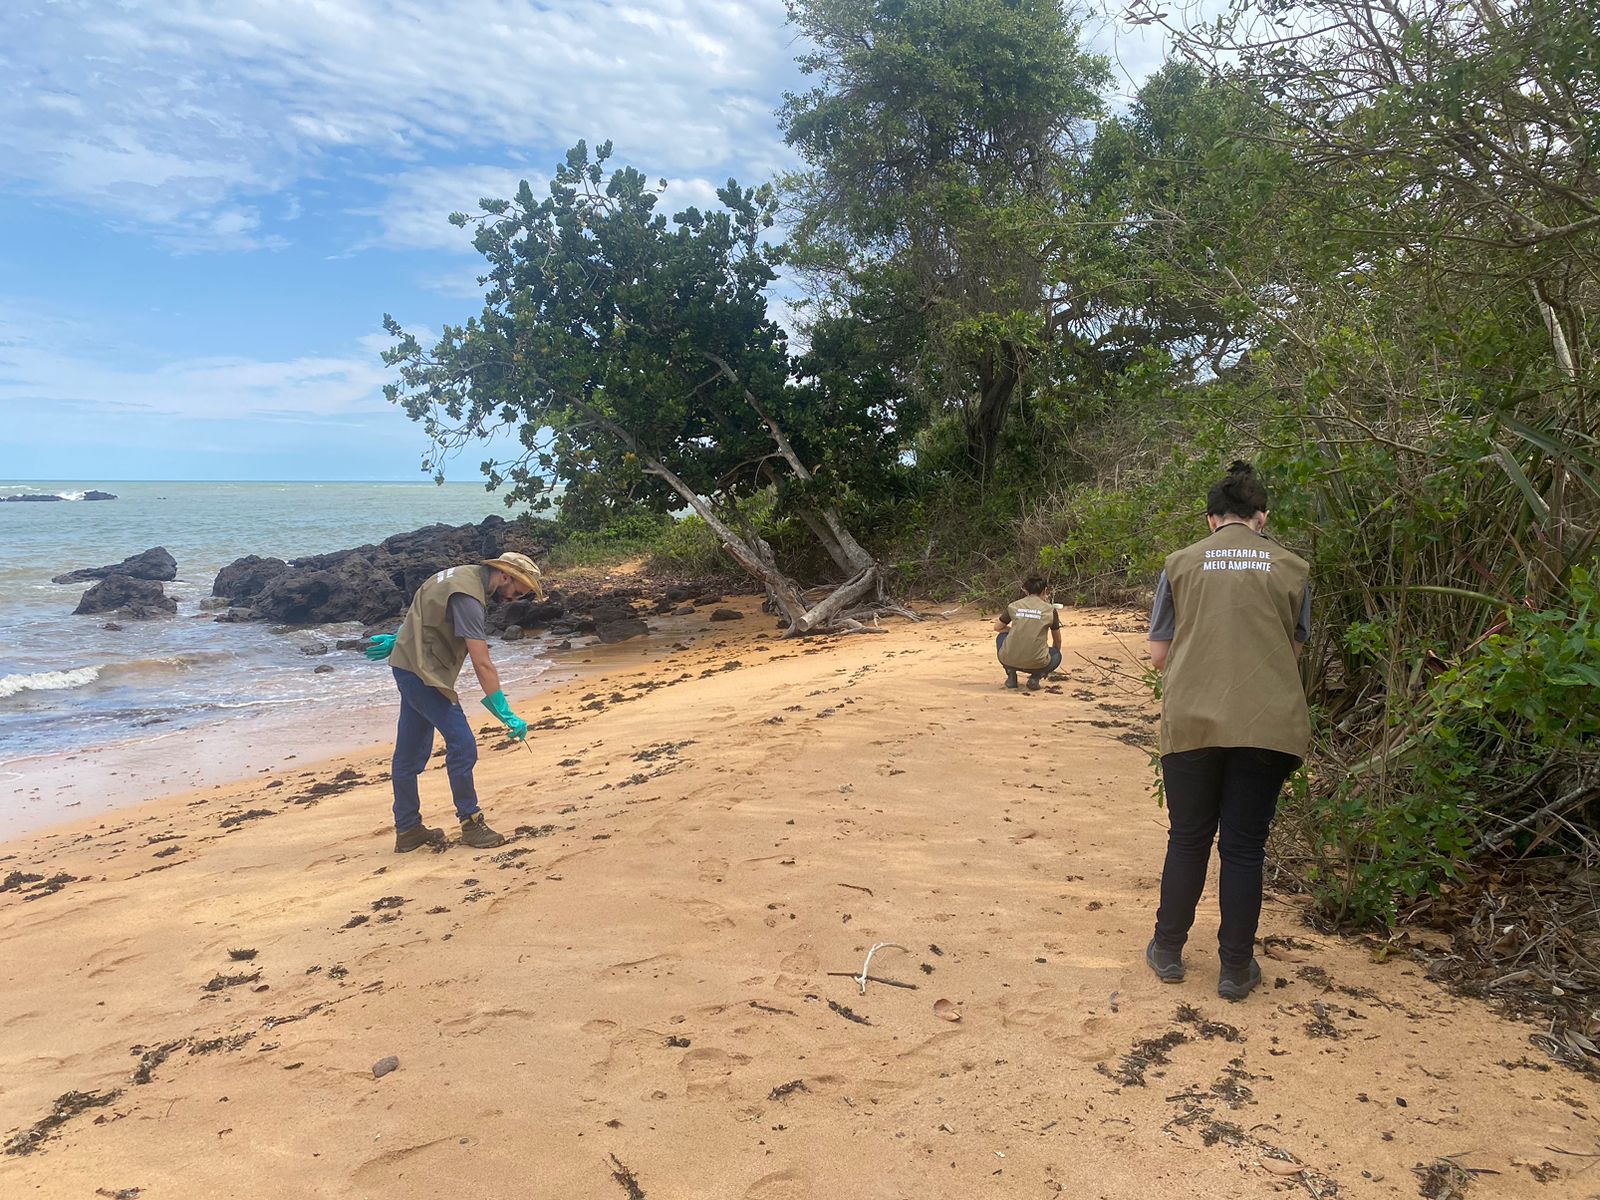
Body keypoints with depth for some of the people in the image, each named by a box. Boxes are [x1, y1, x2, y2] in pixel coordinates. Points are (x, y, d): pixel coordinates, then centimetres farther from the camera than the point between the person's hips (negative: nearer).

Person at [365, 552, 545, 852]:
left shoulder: (467, 576, 8)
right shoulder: (468, 596, -24)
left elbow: (424, 614, 21)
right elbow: (482, 663, -28)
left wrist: (398, 639, 28)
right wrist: (507, 715, -27)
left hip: (409, 667, 10)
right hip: (422, 672, -10)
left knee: (410, 753, 13)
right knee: (462, 745, -10)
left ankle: (407, 830, 21)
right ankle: (471, 824, 1)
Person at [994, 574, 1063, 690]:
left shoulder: (1013, 606, 7)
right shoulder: (1050, 609, 6)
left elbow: (997, 627, 23)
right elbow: (1057, 641, 21)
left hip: (1009, 661, 1)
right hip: (1036, 664, -1)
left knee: (1002, 636, 32)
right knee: (1057, 654, 32)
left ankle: (1011, 675, 14)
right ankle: (1036, 677, 3)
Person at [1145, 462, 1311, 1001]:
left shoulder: (1182, 563, 2)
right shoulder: (1291, 568, 4)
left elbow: (1158, 654, 4)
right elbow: (1295, 651, 11)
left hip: (1191, 722, 0)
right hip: (1267, 726, 0)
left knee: (1187, 840, 13)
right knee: (1244, 846, 9)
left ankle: (1168, 951, 24)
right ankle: (1236, 968, 17)